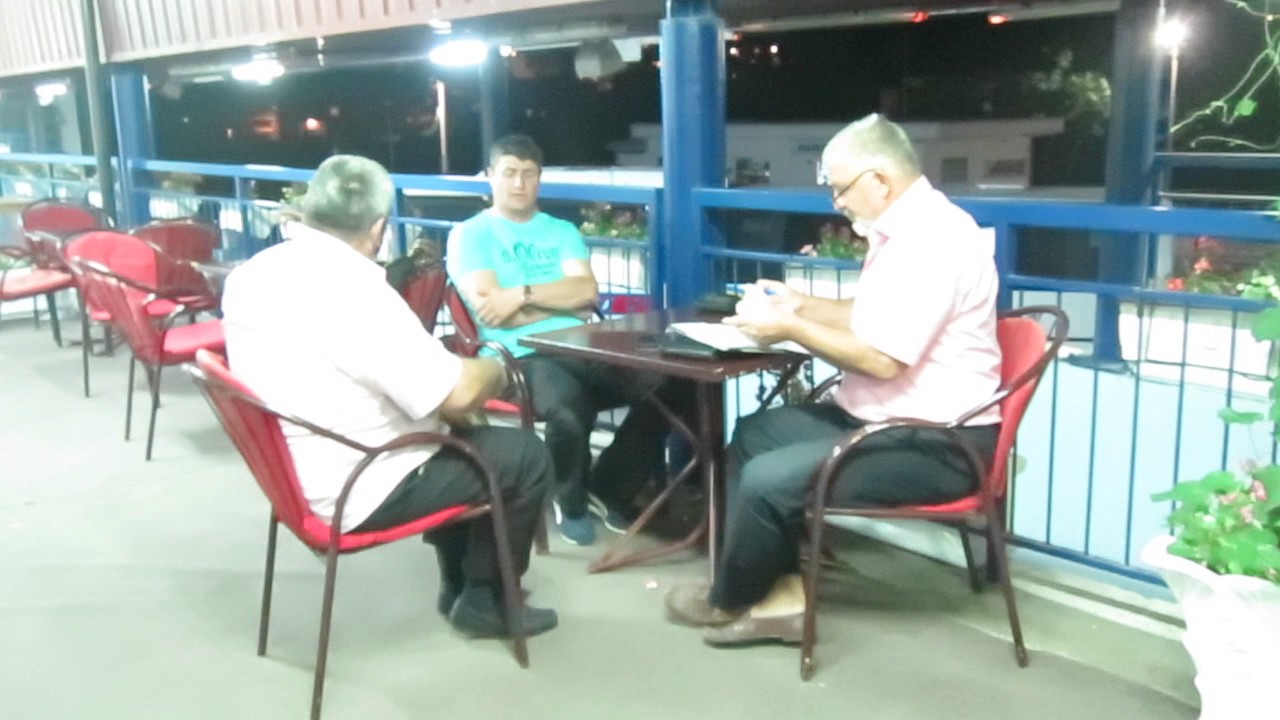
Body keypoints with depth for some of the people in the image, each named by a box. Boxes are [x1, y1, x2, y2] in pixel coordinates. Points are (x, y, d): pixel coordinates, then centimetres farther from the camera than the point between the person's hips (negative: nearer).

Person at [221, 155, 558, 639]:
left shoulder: (251, 274, -1)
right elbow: (458, 394, -27)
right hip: (355, 493, -9)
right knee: (525, 455, 1)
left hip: (297, 472, 9)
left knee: (454, 434, 27)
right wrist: (494, 369, -4)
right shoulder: (356, 292, -27)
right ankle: (485, 600, 18)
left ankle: (458, 584, 34)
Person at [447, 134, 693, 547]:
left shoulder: (562, 231, 22)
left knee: (669, 388, -17)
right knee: (568, 412, -37)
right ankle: (572, 502, -2)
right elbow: (490, 310, -7)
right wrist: (563, 302, 0)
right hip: (520, 357, -5)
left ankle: (607, 491, 4)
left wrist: (522, 294, -9)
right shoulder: (469, 235, 7)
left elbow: (587, 291, 4)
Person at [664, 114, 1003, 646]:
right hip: (881, 418, 11)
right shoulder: (905, 230, 11)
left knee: (768, 479, -18)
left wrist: (791, 329, -16)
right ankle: (779, 590, 6)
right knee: (753, 435, 10)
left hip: (935, 444, -11)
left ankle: (730, 603, 10)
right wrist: (800, 304, 15)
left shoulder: (932, 239, -22)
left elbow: (883, 358, -26)